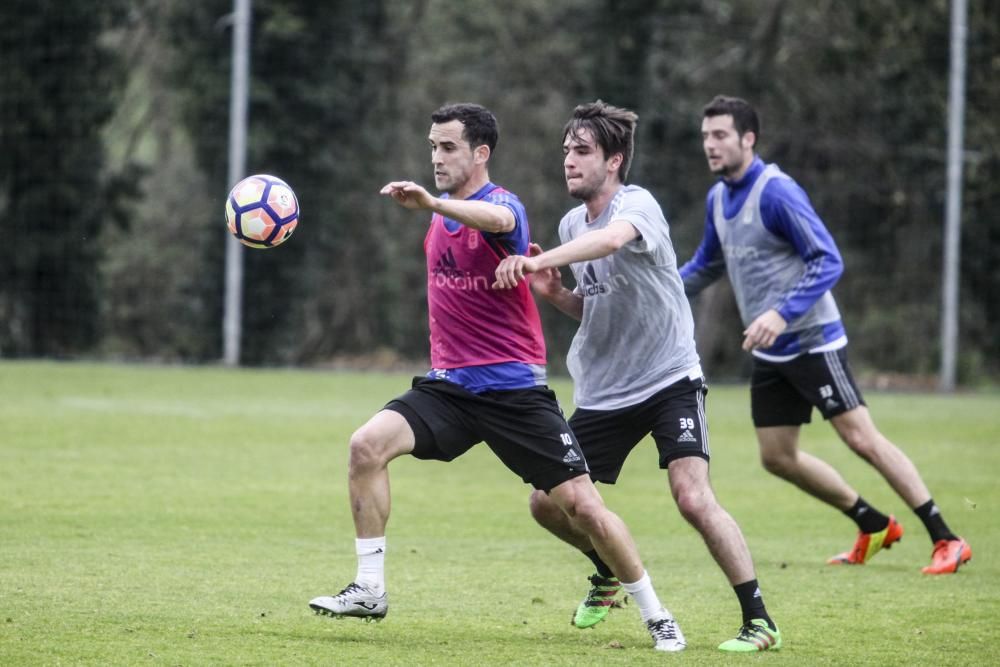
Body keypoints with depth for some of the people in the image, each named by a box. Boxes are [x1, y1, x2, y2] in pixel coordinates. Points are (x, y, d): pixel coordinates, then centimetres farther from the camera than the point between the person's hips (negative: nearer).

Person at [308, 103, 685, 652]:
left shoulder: (502, 206, -13)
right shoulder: (440, 219, 10)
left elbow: (495, 218, -41)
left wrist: (432, 203, -58)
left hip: (514, 388, -6)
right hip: (448, 383, 6)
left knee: (581, 504, -7)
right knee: (367, 445, -18)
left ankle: (656, 617, 9)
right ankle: (369, 591, -11)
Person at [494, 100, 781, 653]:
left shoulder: (636, 204, -16)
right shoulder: (572, 224, 7)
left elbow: (610, 239, -41)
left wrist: (537, 260, -55)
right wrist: (553, 293, -3)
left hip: (669, 379, -7)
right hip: (602, 393, 7)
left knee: (692, 496, -24)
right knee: (547, 503, 6)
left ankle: (758, 620, -14)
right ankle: (610, 571, 36)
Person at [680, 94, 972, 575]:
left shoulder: (776, 192, -18)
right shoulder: (718, 198, 7)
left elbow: (828, 261, -23)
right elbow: (707, 265, 24)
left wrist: (782, 314, -32)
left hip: (811, 342, -8)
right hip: (769, 353, 8)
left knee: (861, 439, -11)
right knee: (777, 457, 8)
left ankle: (946, 540, -5)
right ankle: (874, 526, 23)